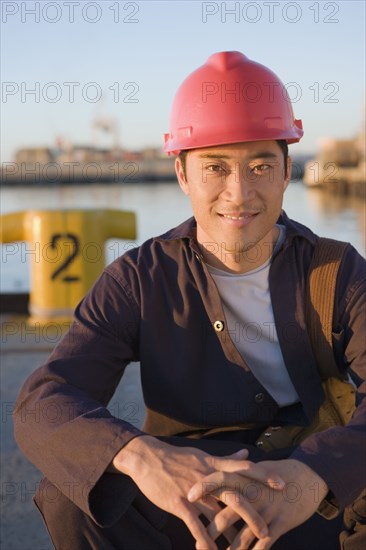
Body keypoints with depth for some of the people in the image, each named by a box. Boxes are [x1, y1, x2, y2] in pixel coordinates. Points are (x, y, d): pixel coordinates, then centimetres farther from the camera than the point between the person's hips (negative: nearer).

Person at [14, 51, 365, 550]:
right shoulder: (139, 280, -5)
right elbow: (43, 406, -19)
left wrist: (314, 475, -43)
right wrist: (140, 456, -41)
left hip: (322, 506, 0)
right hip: (180, 509, 1)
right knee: (70, 496, -27)